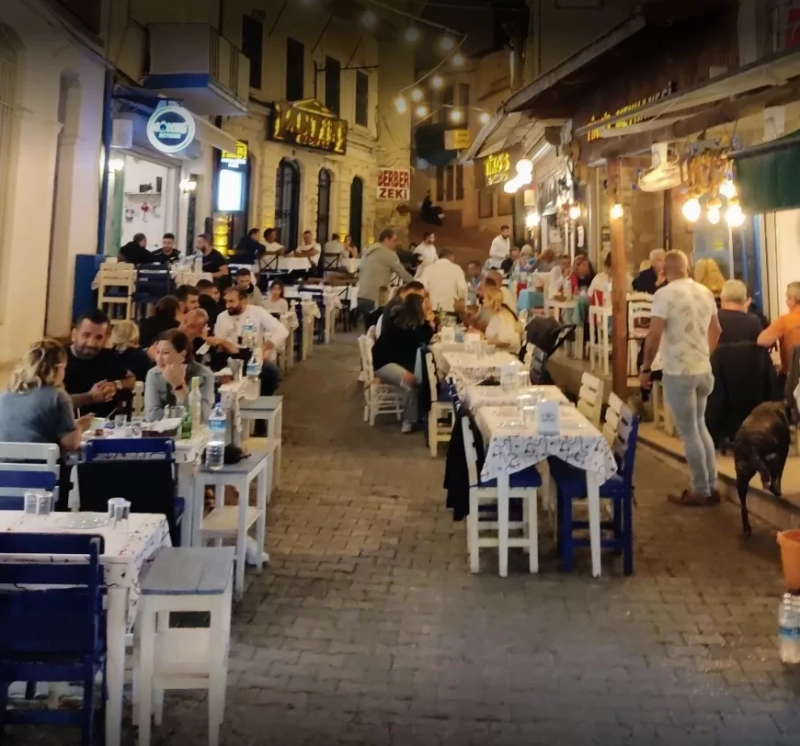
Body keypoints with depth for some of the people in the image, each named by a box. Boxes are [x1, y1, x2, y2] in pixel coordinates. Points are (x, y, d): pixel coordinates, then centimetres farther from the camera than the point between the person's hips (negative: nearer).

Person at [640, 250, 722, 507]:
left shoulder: (665, 294, -14)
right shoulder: (705, 292, 8)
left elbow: (654, 335, -19)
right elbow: (716, 330, 19)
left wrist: (646, 368, -9)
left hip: (678, 372, -7)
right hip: (703, 370, 7)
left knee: (689, 432, 2)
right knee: (700, 426, 19)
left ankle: (701, 491, 10)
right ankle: (712, 486, 23)